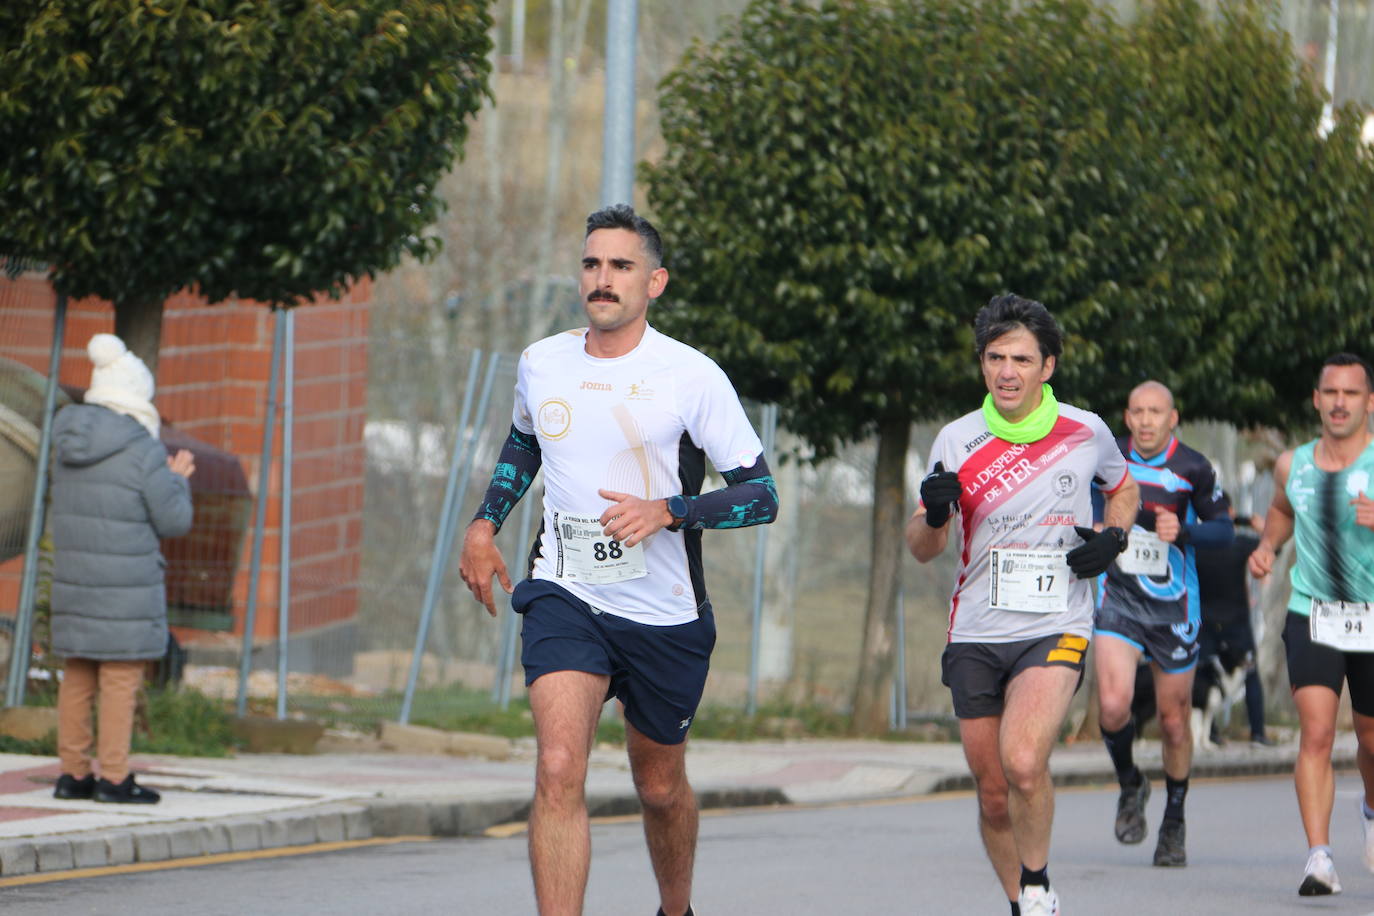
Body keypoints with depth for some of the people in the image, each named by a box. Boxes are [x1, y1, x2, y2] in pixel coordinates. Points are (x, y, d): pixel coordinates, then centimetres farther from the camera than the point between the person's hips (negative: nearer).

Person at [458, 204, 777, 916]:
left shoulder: (692, 377, -9)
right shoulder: (541, 364, 3)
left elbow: (760, 493, -9)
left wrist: (666, 511, -23)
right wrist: (485, 523, 16)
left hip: (666, 616, -1)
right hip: (564, 596, 1)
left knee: (660, 787, 16)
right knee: (559, 771, -20)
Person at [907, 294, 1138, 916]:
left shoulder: (1087, 432, 0)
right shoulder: (957, 441, 0)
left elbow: (1123, 489, 22)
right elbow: (921, 549, 7)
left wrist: (1112, 537, 1)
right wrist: (933, 514, -17)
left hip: (1055, 630, -2)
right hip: (976, 636, 2)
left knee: (1023, 763, -25)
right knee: (994, 796, 5)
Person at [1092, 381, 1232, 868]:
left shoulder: (1192, 468, -7)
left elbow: (1223, 528, -1)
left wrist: (1183, 531, -18)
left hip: (1173, 605, -1)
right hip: (1117, 600, 1)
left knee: (1174, 722, 7)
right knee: (1113, 705, -20)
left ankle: (1174, 823, 29)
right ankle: (1130, 785, 10)